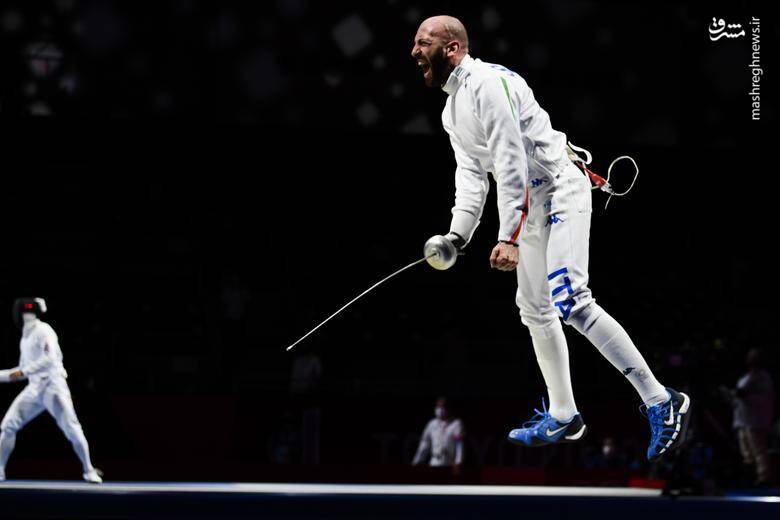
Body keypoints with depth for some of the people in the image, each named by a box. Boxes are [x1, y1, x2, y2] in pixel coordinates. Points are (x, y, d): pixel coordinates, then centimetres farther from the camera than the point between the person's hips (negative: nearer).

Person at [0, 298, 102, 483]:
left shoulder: (43, 330, -10)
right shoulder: (26, 336, 16)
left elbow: (50, 360, -23)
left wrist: (23, 372, -22)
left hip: (53, 386, -8)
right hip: (34, 389, 8)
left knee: (72, 429, -11)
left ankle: (89, 471, 1)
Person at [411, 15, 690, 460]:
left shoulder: (488, 83, -17)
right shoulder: (452, 110, 15)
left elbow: (510, 163, -23)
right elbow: (471, 173, 10)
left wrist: (508, 237, -27)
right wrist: (456, 236, -3)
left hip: (561, 191, -11)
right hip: (533, 203, 11)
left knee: (571, 302, -23)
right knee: (535, 308, 14)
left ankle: (661, 402, -23)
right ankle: (563, 418, 25)